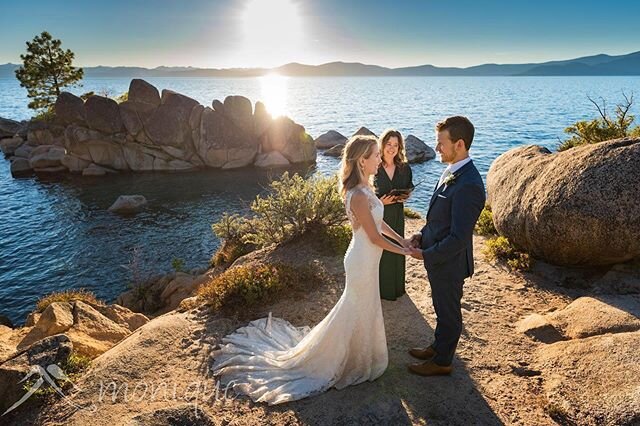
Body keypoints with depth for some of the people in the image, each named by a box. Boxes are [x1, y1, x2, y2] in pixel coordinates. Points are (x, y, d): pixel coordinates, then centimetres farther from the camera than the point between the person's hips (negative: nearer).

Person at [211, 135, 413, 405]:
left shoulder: (364, 188, 1)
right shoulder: (359, 196, -29)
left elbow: (378, 222, 12)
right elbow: (374, 237, -23)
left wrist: (400, 238, 6)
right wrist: (403, 251, -11)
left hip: (366, 260, 9)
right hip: (363, 261, -9)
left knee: (364, 308, 25)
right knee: (357, 311, 10)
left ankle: (353, 352, 46)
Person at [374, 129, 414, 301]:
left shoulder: (405, 168, -3)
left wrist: (404, 197, -11)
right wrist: (380, 202, -22)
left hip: (397, 215, 4)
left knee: (396, 250, 15)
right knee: (378, 251, 6)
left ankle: (396, 287, 36)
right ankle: (380, 288, 27)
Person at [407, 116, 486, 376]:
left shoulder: (468, 185, -30)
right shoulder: (452, 172, 0)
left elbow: (458, 238, -28)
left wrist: (425, 255, -18)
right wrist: (423, 234, 2)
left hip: (448, 262, -8)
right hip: (438, 256, 9)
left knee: (448, 312, 13)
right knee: (442, 308, 26)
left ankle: (442, 362, 35)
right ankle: (439, 347, 48)